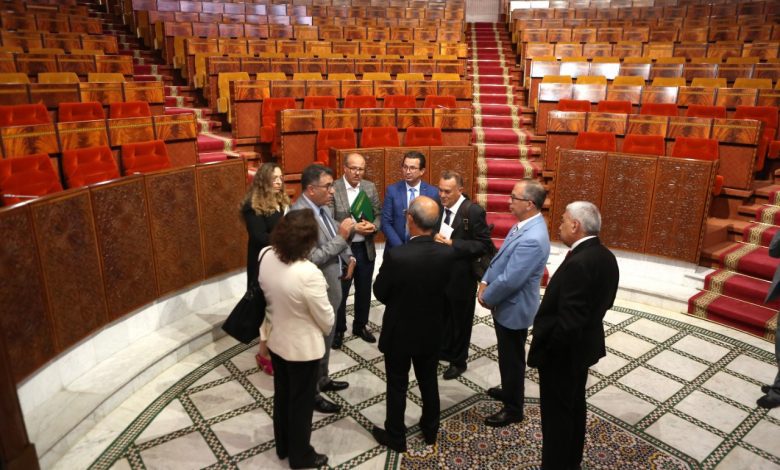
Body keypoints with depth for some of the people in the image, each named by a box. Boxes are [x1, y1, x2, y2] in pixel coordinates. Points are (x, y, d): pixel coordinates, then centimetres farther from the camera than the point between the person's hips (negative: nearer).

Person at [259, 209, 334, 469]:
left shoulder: (267, 259, -13)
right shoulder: (308, 274, -33)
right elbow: (326, 319, -20)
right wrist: (326, 330, 3)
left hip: (276, 340, 7)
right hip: (303, 347, -6)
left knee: (282, 394, 25)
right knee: (301, 401, 15)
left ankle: (283, 446, 46)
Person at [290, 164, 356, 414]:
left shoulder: (323, 206, 3)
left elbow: (337, 238, 16)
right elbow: (311, 259, -29)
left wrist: (348, 256, 0)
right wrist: (341, 238, -27)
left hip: (332, 283, 9)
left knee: (326, 338, 25)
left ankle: (322, 379, 45)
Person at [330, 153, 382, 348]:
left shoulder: (370, 187, 3)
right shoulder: (333, 189, -13)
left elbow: (379, 214, 6)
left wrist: (373, 226, -15)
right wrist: (353, 228, -23)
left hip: (366, 248, 5)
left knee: (364, 291, 18)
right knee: (340, 293, 10)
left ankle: (360, 325, 38)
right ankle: (338, 330, 29)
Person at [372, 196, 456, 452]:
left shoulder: (396, 256, -28)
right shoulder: (448, 254, -17)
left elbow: (379, 293, -13)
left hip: (399, 331, -3)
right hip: (432, 331, 4)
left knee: (397, 386, 15)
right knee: (429, 381, 22)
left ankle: (396, 436, 33)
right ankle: (430, 430, 42)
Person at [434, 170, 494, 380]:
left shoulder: (473, 211, -18)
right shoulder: (438, 207, 1)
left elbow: (484, 245, -20)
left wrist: (453, 244, -25)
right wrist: (434, 238, -9)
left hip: (461, 276, -5)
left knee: (460, 319, 13)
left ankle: (458, 361, 33)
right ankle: (442, 350, 44)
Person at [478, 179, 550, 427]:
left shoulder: (532, 239, -32)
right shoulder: (524, 224, 1)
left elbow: (509, 280, -29)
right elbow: (501, 257, 11)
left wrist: (486, 298, -13)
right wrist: (485, 282, 1)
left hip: (514, 309, -9)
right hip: (506, 304, 9)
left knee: (512, 359, 9)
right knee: (507, 356, 26)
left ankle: (513, 409, 29)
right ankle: (509, 390, 48)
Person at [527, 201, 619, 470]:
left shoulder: (578, 263, -30)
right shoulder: (605, 256, 0)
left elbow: (568, 322, -30)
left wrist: (545, 349, -16)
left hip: (563, 351, -10)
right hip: (584, 345, 10)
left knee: (557, 413, 8)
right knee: (575, 405, 24)